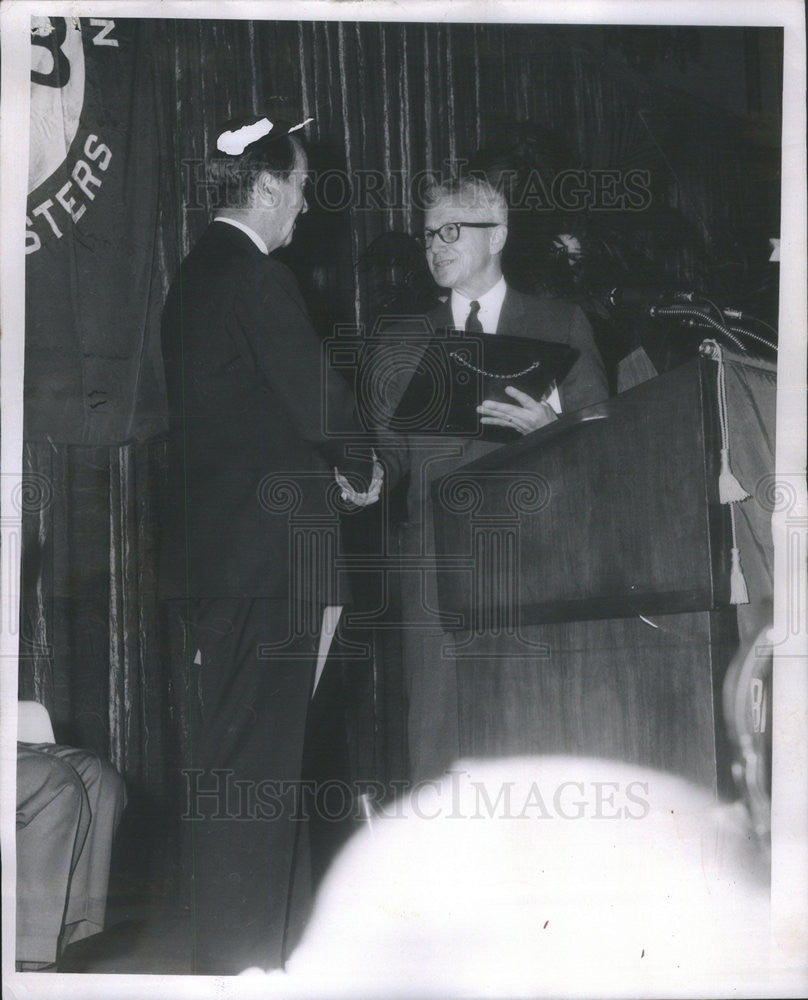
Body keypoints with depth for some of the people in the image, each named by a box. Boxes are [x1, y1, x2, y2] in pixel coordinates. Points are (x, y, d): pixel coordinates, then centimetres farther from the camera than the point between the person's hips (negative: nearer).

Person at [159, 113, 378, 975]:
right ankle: (243, 957, 9)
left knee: (224, 749, 16)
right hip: (265, 550, -9)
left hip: (206, 549, 10)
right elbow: (319, 402, -15)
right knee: (257, 753, -1)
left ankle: (230, 939, 29)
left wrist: (328, 468, 12)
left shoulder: (193, 274, 14)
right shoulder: (258, 279, -15)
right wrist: (359, 472, 4)